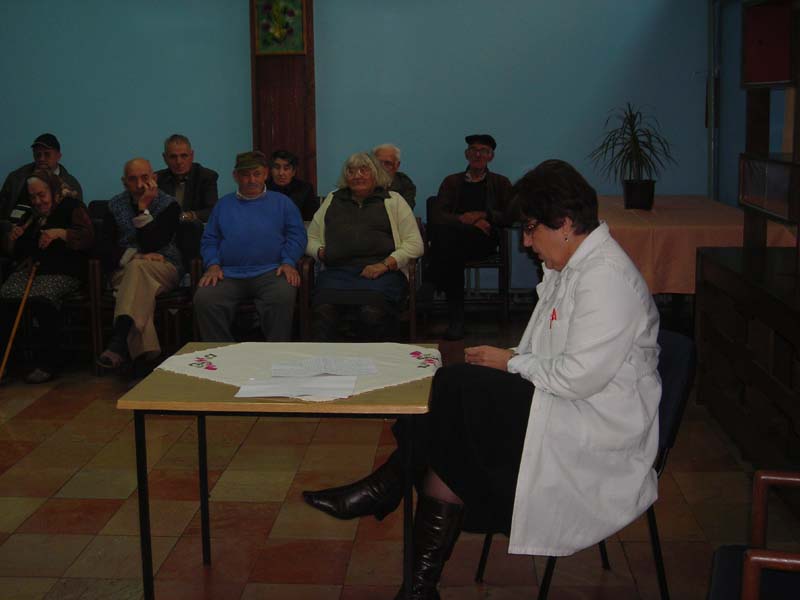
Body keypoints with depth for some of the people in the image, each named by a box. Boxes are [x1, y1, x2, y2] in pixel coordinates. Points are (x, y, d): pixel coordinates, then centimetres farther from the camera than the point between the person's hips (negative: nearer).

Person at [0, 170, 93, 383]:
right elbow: (17, 254, 30)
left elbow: (88, 237, -10)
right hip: (32, 269, 6)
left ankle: (48, 363, -26)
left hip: (63, 272, -6)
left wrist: (60, 233, -24)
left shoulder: (72, 207, 6)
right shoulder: (32, 215, 25)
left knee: (40, 298, -34)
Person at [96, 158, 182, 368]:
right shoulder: (116, 205, 11)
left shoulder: (169, 205, 1)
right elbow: (105, 248, 0)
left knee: (137, 268, -37)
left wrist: (143, 209, -13)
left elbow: (152, 244, -11)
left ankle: (119, 341, -50)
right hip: (124, 270, 2)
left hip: (164, 269, -2)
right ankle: (147, 354, -47)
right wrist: (135, 256, -16)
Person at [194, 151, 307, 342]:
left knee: (283, 296, -36)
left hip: (269, 271, -2)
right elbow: (209, 240, 20)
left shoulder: (281, 202, 20)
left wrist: (289, 263, -7)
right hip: (229, 274, 2)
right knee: (203, 299, -27)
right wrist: (213, 265, 0)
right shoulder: (223, 204, 26)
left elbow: (297, 235, 10)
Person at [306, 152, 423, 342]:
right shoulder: (333, 200, 27)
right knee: (323, 310, -32)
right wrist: (320, 252, 5)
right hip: (337, 271, 2)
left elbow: (414, 244, 8)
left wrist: (385, 265, -6)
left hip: (382, 272, -2)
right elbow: (311, 238, 28)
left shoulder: (393, 200, 17)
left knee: (371, 312, -34)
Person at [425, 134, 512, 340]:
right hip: (455, 240, 2)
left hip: (483, 240, -2)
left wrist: (483, 215, -9)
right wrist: (469, 221, -10)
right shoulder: (452, 182, 24)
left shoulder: (501, 183, 23)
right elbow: (436, 215, 6)